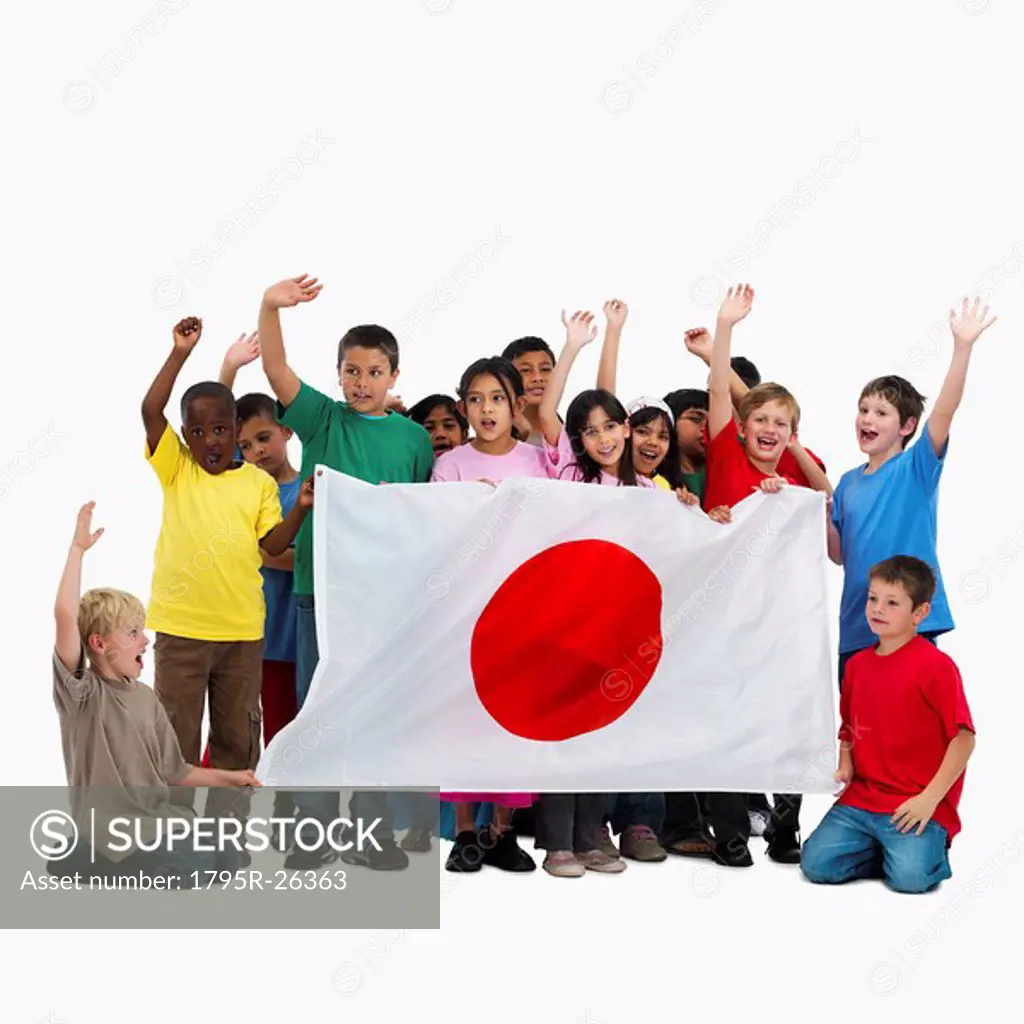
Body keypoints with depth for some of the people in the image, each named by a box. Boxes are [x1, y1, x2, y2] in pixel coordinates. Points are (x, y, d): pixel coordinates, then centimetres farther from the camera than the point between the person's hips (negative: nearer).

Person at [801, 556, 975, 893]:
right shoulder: (857, 664, 12)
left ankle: (933, 848, 8)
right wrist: (845, 767, 1)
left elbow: (964, 738, -13)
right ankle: (884, 849, 11)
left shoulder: (936, 666, -10)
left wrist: (930, 798, -17)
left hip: (918, 805, -5)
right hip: (861, 798, 6)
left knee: (910, 876, -26)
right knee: (816, 863, -11)